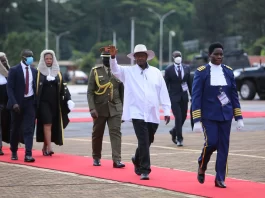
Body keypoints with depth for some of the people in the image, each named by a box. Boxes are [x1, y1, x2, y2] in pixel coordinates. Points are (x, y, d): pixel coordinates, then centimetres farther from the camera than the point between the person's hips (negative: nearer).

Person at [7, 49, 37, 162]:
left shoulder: (34, 71, 8)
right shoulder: (14, 70, -5)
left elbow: (35, 87, 12)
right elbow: (10, 88, -10)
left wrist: (36, 102, 4)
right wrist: (14, 103, -20)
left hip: (30, 102, 2)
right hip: (18, 103, -2)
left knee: (29, 129, -8)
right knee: (15, 129, 9)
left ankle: (28, 154, -14)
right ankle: (14, 152, 27)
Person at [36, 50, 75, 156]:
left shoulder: (57, 73, 12)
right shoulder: (38, 73, 0)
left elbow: (63, 88, 9)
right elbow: (34, 88, -2)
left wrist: (68, 99, -3)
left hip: (55, 103, 4)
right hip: (44, 102, -4)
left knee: (53, 125, 5)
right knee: (47, 123, -12)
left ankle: (45, 147, 17)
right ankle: (49, 148, -17)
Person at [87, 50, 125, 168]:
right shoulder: (95, 71, 0)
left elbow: (122, 91, 10)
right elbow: (90, 92, -3)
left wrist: (122, 107, 9)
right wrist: (92, 108, -13)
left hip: (115, 108, 0)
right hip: (100, 108, 0)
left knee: (116, 132, -10)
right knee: (97, 134, 9)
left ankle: (117, 160, -15)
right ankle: (96, 158, 25)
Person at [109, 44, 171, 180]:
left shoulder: (156, 72, 7)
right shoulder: (128, 72, 3)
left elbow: (163, 92, 7)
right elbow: (115, 69, -13)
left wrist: (167, 111, 3)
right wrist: (113, 57, -32)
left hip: (153, 114, 3)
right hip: (137, 113, -3)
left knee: (147, 142, 15)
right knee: (143, 142, -13)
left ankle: (137, 161, 41)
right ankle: (144, 170, -7)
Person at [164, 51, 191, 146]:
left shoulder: (186, 69, 7)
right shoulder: (169, 70, -3)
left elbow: (189, 83, 11)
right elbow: (166, 84, -2)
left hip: (184, 96, 4)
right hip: (174, 96, -4)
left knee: (183, 117, 9)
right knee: (178, 117, -9)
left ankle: (174, 131, 34)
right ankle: (179, 138, -2)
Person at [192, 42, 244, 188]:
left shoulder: (228, 71, 6)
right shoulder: (201, 72, -5)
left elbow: (234, 95, 10)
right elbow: (196, 97, -6)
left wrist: (239, 117, 6)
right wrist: (197, 120, -12)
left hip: (225, 115, 4)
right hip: (209, 115, -4)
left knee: (224, 146, 1)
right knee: (211, 142, -14)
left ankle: (220, 179, 8)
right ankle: (201, 167, 16)